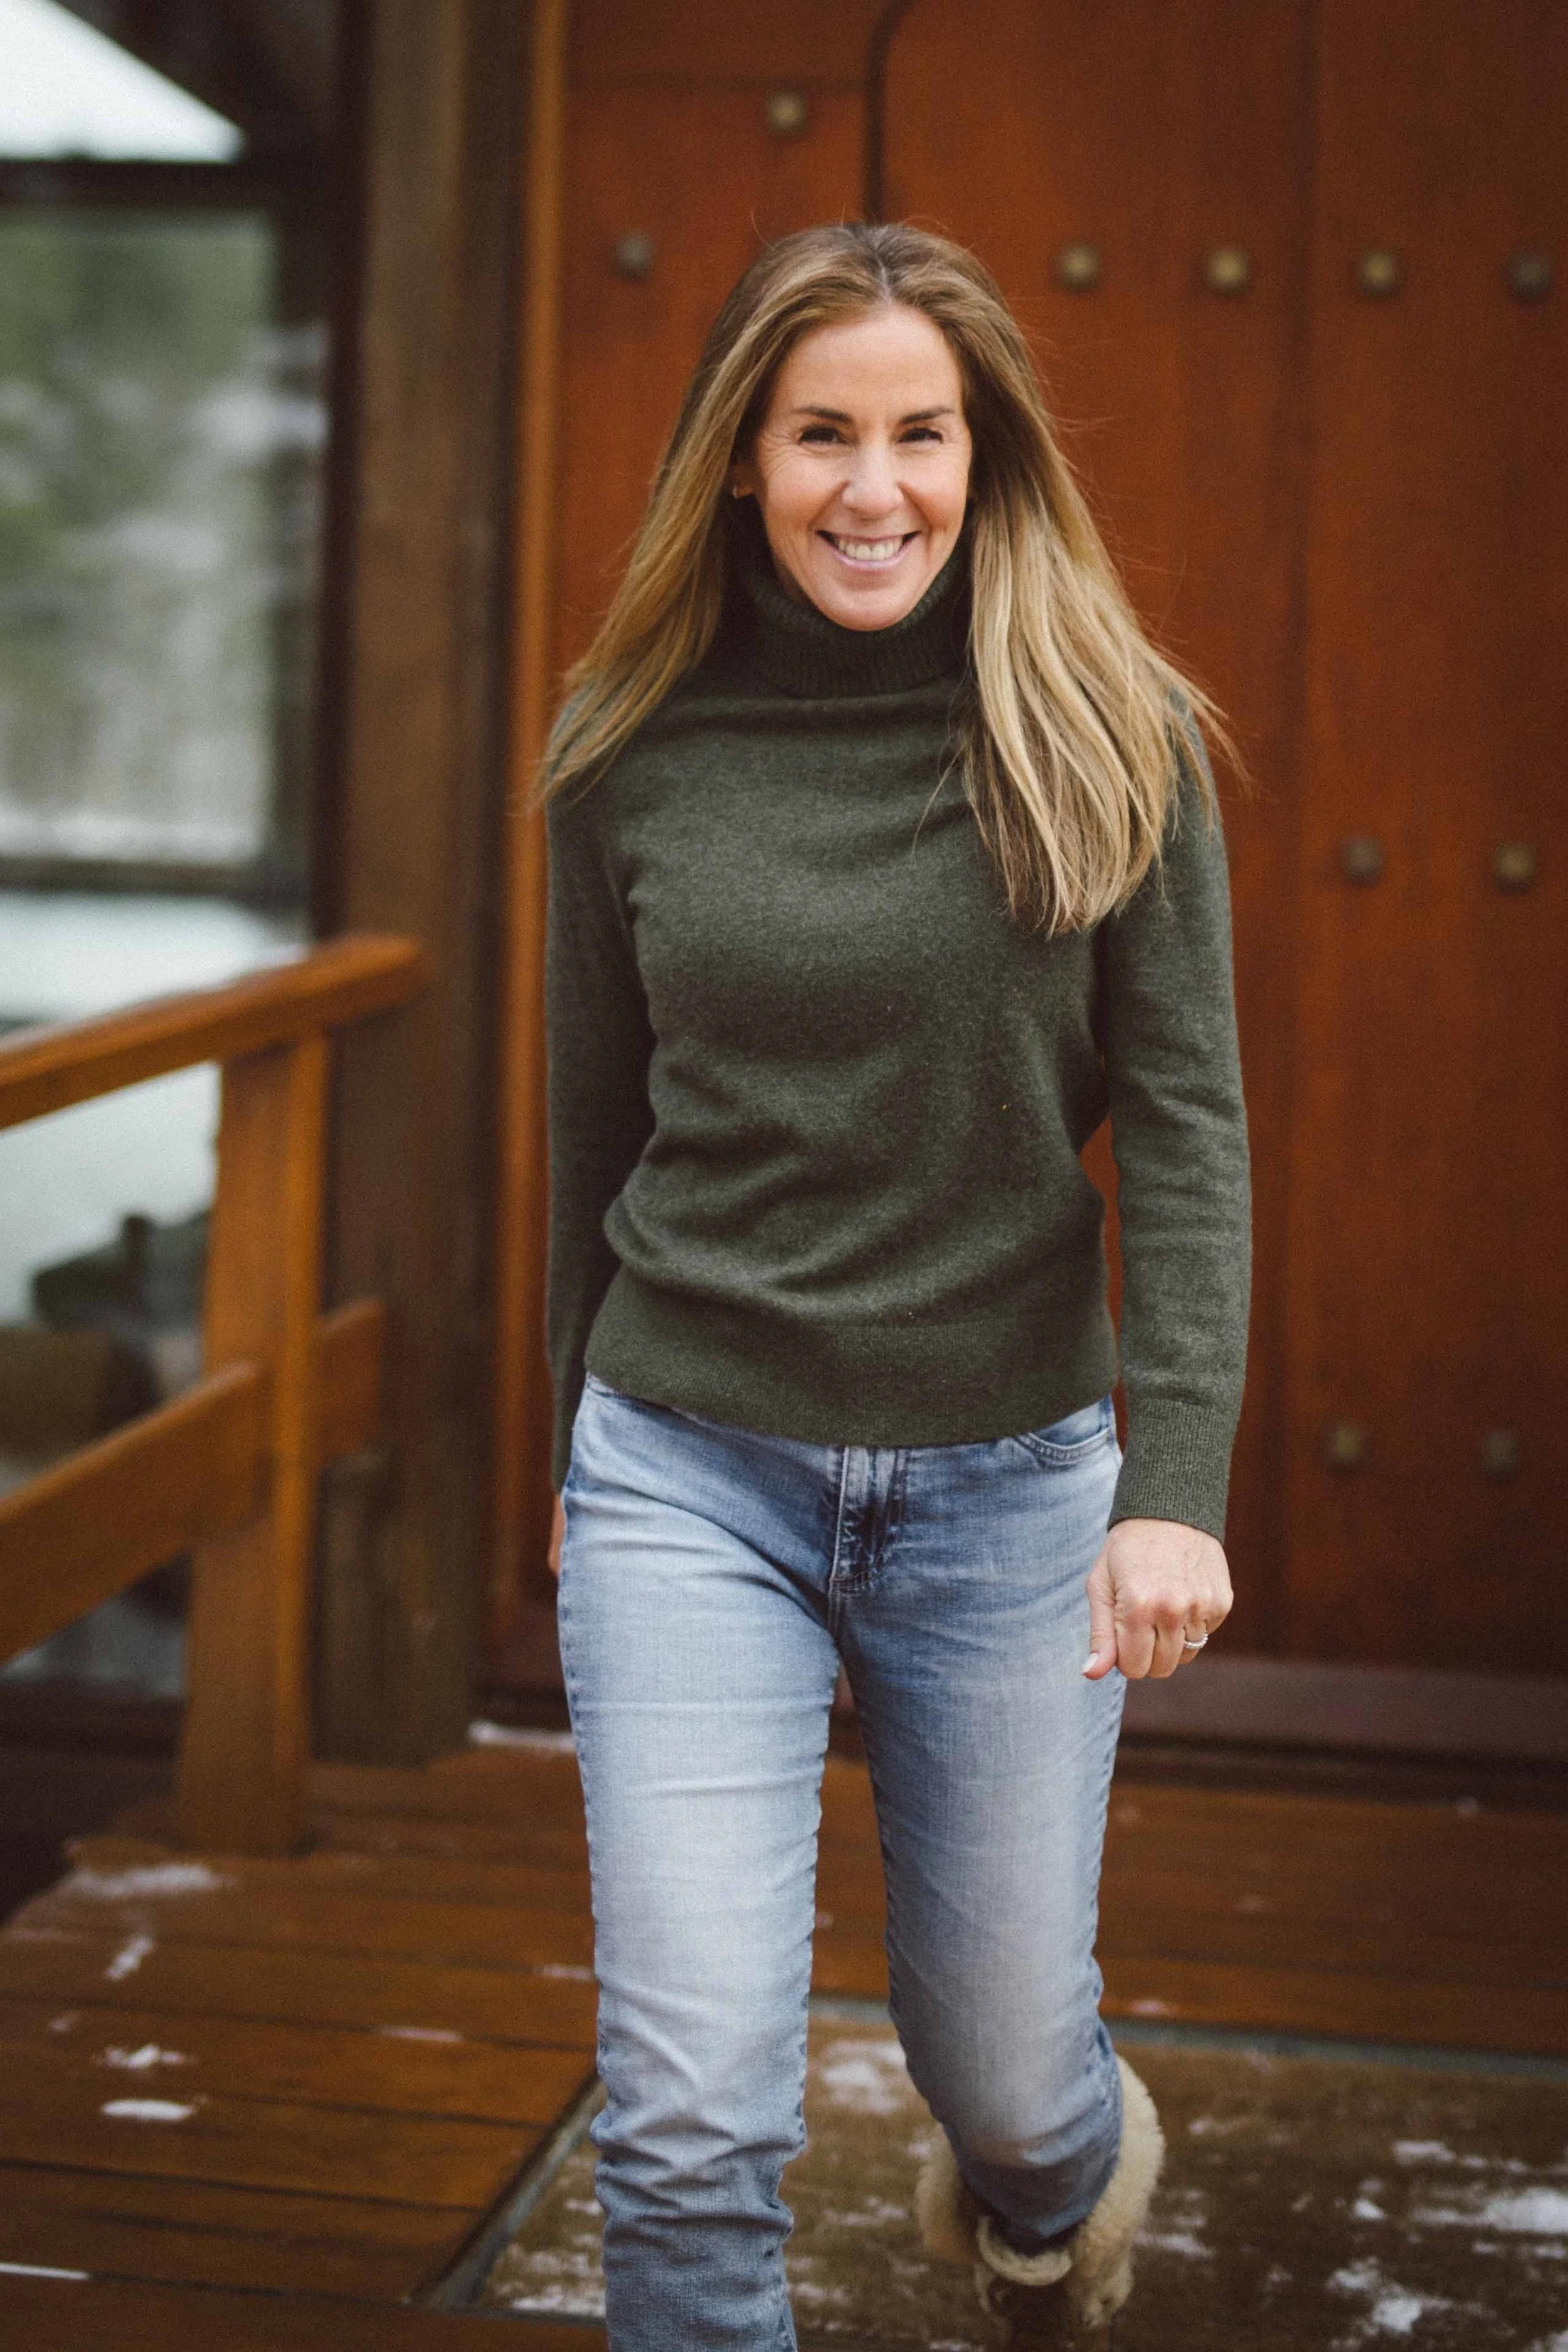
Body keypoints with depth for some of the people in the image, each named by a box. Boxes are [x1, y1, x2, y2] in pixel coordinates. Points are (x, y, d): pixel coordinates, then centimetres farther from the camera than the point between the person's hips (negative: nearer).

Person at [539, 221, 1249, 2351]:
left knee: (1004, 2076, 15)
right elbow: (595, 1130, 10)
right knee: (691, 2120, -6)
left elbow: (1185, 1124, -6)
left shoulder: (1109, 739, -4)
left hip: (1010, 1477, 0)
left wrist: (1177, 1481, -15)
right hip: (690, 1474, 0)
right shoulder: (636, 750, 0)